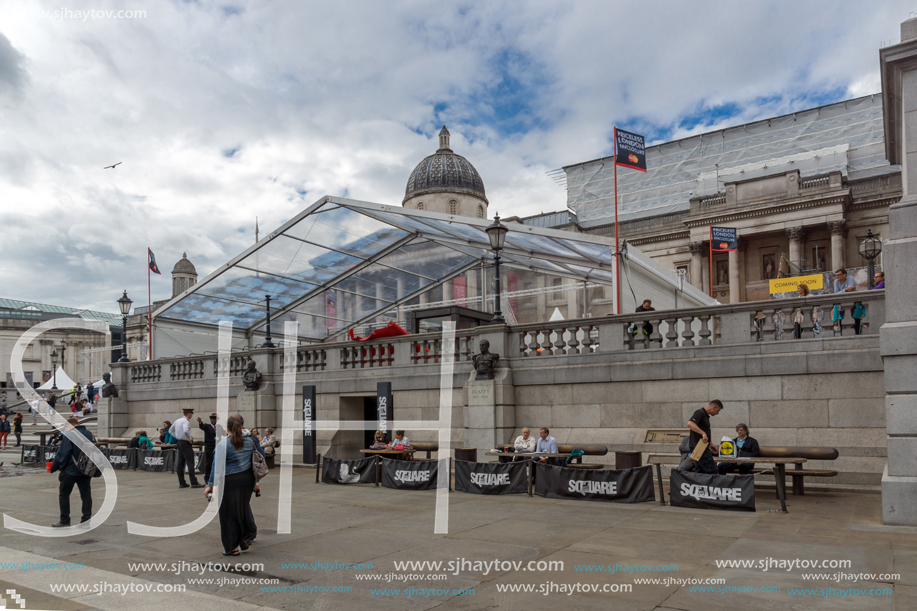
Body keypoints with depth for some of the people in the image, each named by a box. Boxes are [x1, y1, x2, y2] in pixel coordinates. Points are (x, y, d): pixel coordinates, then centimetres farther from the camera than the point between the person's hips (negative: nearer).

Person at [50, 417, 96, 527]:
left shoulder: (70, 436, -12)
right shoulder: (90, 435, 8)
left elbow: (62, 454, -15)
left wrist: (54, 468, -4)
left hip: (70, 471, -6)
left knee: (63, 494, 8)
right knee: (86, 495, 9)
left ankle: (65, 520, 10)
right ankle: (86, 519, 9)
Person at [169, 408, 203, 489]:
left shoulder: (178, 421, 13)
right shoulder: (186, 421, -15)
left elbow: (170, 430, 22)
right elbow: (186, 431, -32)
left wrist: (177, 437, 16)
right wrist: (189, 439, -16)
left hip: (179, 442, 9)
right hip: (185, 443, -9)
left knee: (180, 463, 9)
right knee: (190, 463, -8)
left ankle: (182, 483, 13)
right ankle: (194, 483, -9)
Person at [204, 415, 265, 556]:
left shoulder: (223, 445, -11)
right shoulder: (249, 441, 4)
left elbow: (217, 466, -11)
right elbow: (261, 455, 16)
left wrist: (210, 485, -7)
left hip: (230, 481, -4)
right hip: (247, 479, 5)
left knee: (229, 513, 6)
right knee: (243, 508, 19)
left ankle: (232, 547, 12)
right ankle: (244, 539, 25)